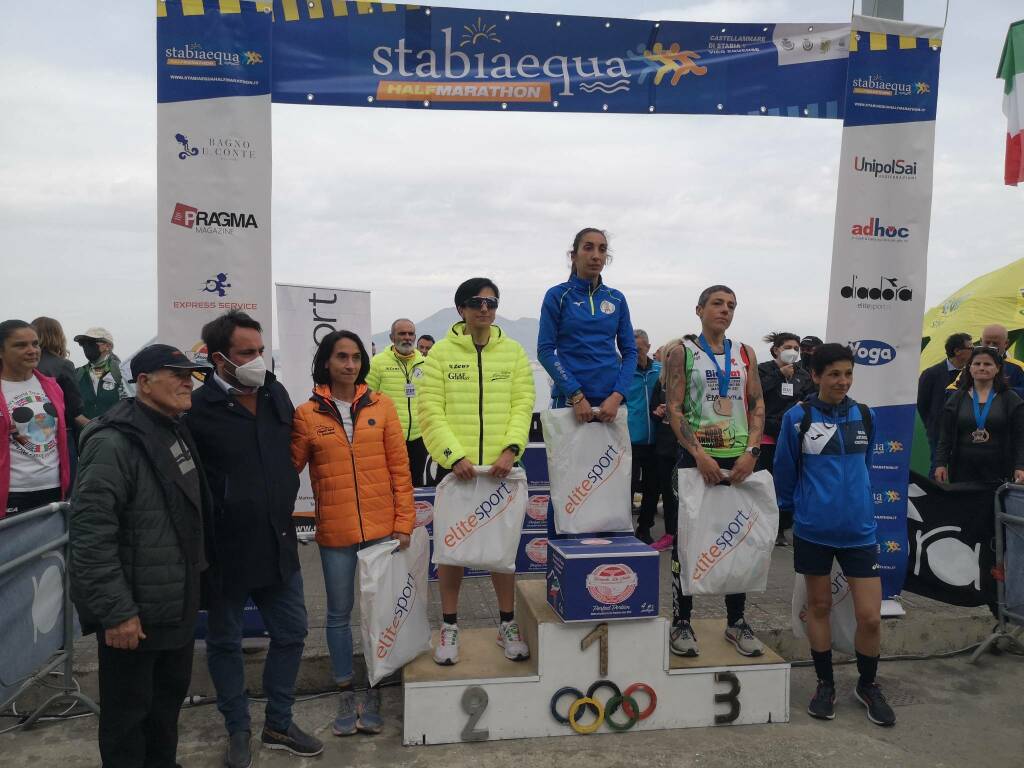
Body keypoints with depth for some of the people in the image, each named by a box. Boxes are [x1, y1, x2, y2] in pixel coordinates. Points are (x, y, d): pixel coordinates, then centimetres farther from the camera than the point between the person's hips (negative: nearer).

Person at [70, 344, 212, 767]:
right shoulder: (114, 444, -20)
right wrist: (114, 610, -25)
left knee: (171, 694, 21)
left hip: (177, 602, 9)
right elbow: (91, 534, -25)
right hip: (134, 610, -9)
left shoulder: (177, 434, 10)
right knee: (129, 710, 7)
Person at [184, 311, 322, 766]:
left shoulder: (275, 394, 2)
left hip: (279, 543, 6)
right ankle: (238, 731, 33)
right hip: (225, 550, -5)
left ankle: (279, 724, 33)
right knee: (224, 642, 14)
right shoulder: (198, 409, -18)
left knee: (290, 634, 14)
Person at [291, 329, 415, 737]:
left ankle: (374, 694, 25)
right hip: (335, 533, 0)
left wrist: (403, 522, -2)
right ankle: (345, 694, 27)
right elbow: (289, 468, 0)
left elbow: (399, 468, 1)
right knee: (339, 613, 10)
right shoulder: (307, 414, -2)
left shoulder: (381, 406, 0)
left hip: (382, 529, 1)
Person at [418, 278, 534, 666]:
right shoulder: (441, 352, 1)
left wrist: (510, 449, -13)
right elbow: (430, 409, -5)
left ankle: (507, 624, 24)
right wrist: (454, 456, -15)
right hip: (456, 467, -1)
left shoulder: (513, 351, 7)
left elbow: (523, 404, 2)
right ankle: (449, 627, 21)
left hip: (501, 467, 2)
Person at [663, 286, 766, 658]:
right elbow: (674, 409, -7)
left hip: (740, 460, 4)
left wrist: (751, 452, -7)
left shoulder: (745, 353, 11)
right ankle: (681, 622, 12)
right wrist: (699, 455, -16)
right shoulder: (683, 351, 0)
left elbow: (758, 406, 8)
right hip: (698, 458, -4)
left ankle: (736, 621, 22)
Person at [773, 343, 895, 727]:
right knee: (819, 606, 11)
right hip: (813, 529, -2)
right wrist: (790, 507, 13)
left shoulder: (865, 416, 2)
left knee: (870, 616, 1)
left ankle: (867, 685, 26)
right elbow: (785, 471, 3)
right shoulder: (797, 418, -8)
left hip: (858, 529, 2)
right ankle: (825, 684, 29)